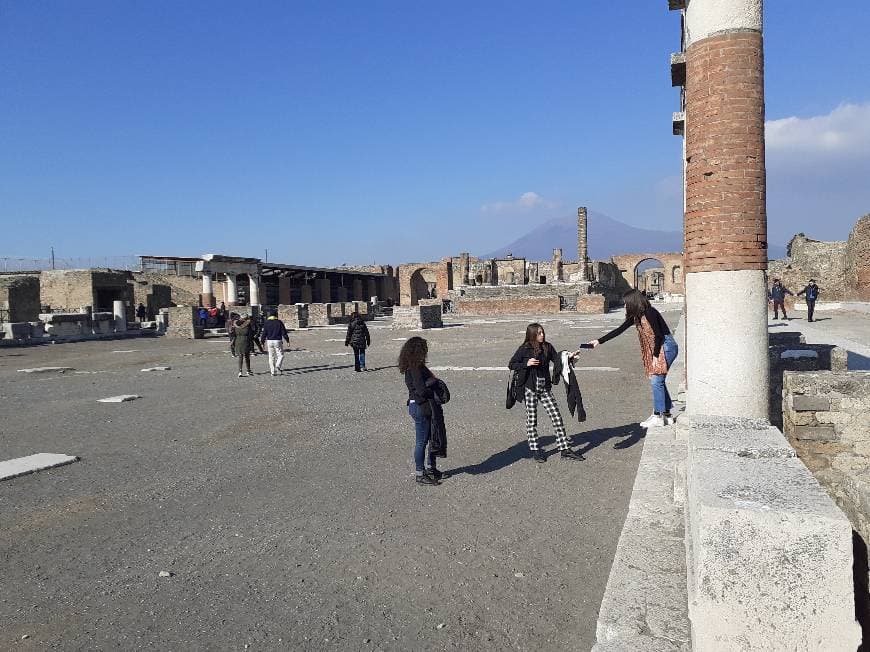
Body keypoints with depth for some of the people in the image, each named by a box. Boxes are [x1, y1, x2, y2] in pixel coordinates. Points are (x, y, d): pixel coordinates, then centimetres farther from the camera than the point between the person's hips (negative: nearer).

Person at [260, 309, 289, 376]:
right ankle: (277, 366, -18)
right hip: (277, 341, -3)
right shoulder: (279, 322, -5)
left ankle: (273, 371, 8)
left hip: (269, 341, 3)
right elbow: (284, 332, -4)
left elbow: (264, 333, 3)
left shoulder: (267, 323, 3)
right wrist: (287, 340, 5)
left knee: (271, 357, 9)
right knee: (280, 355, 5)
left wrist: (262, 341, 13)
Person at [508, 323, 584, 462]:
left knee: (556, 417, 0)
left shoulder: (547, 347, 3)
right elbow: (511, 364, -3)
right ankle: (534, 450, 16)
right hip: (530, 387, -4)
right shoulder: (524, 349, -7)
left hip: (545, 387, 4)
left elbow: (557, 359, 13)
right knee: (531, 419, 4)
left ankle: (565, 450, 5)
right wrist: (526, 364, -17)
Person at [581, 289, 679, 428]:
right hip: (656, 349, 9)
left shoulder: (649, 313, -19)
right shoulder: (635, 316, 8)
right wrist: (599, 341, 6)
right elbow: (619, 330, 10)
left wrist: (656, 356, -17)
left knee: (656, 381, -10)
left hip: (666, 347, -9)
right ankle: (667, 415, 16)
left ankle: (658, 416, -4)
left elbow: (658, 335, -20)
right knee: (658, 381, 9)